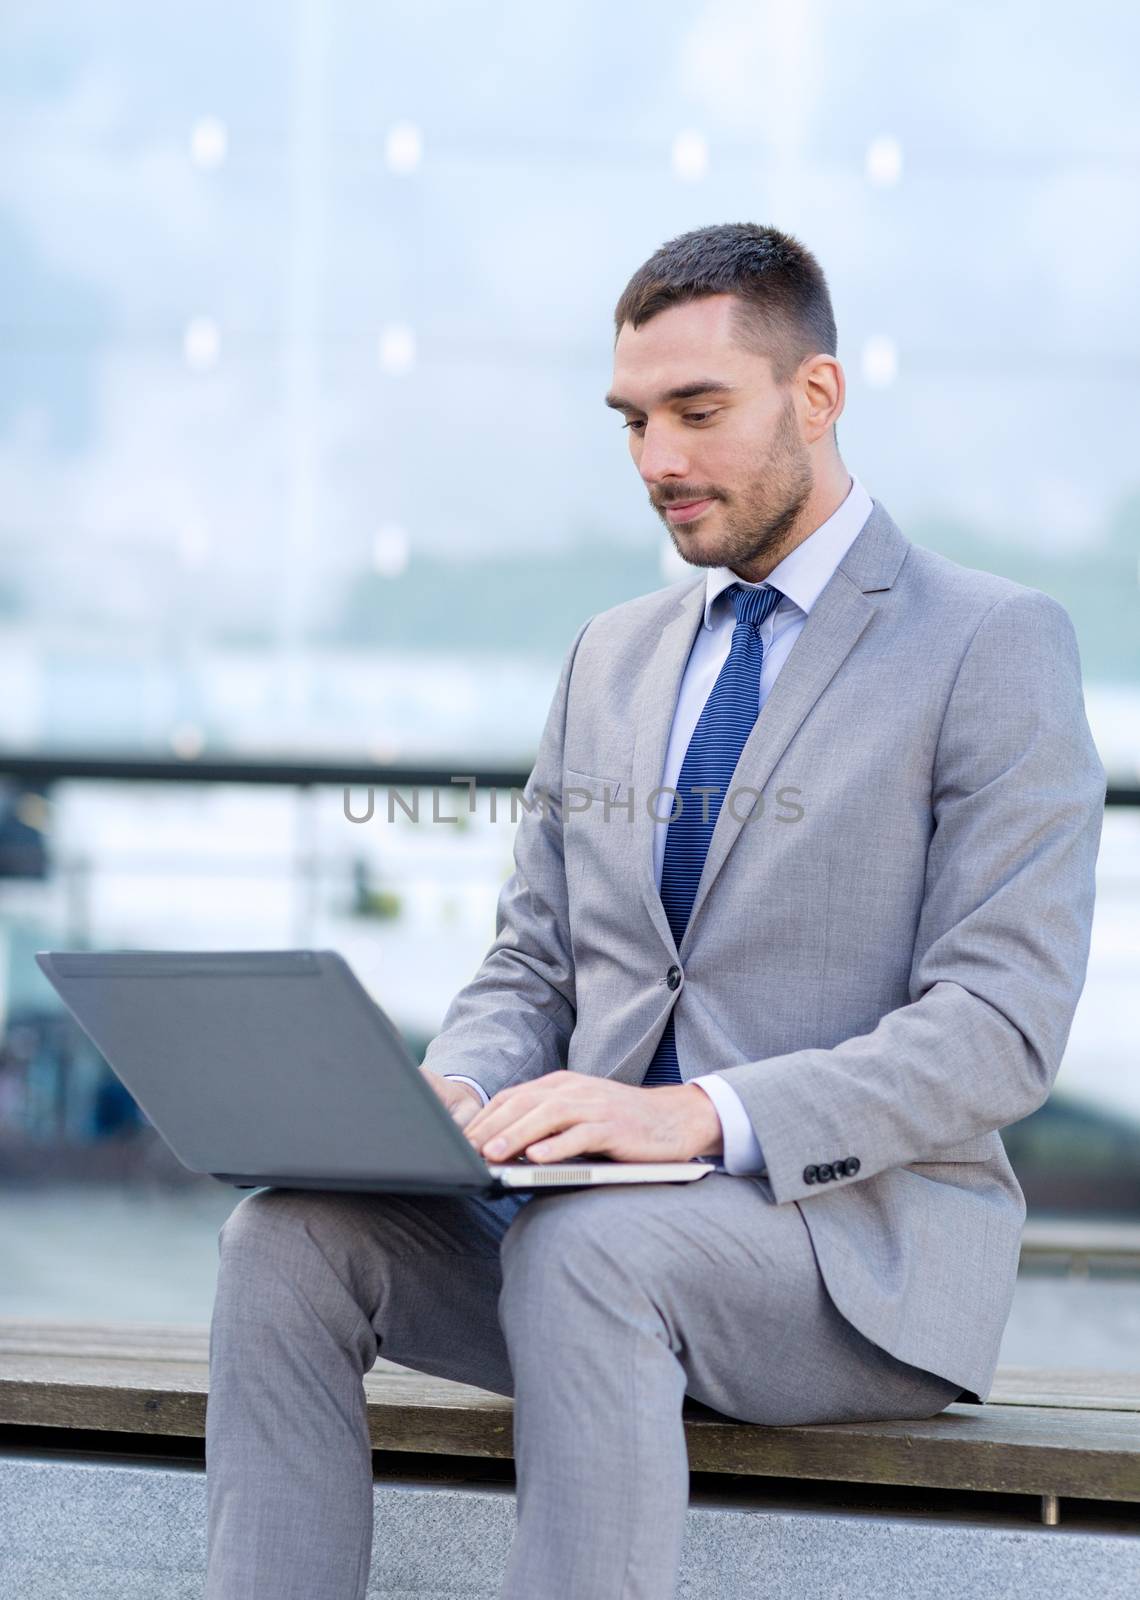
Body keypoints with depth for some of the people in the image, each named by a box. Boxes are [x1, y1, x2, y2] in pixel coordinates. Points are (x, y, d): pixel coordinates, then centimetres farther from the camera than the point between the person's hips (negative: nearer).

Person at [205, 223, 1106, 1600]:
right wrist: (454, 1090, -8)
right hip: (595, 1206, 6)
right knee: (287, 1237, -20)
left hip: (860, 1235, -6)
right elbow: (530, 963, 17)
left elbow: (1001, 1028, -12)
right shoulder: (614, 656, 18)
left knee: (584, 1249, -36)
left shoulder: (996, 644, -3)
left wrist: (699, 1114, -24)